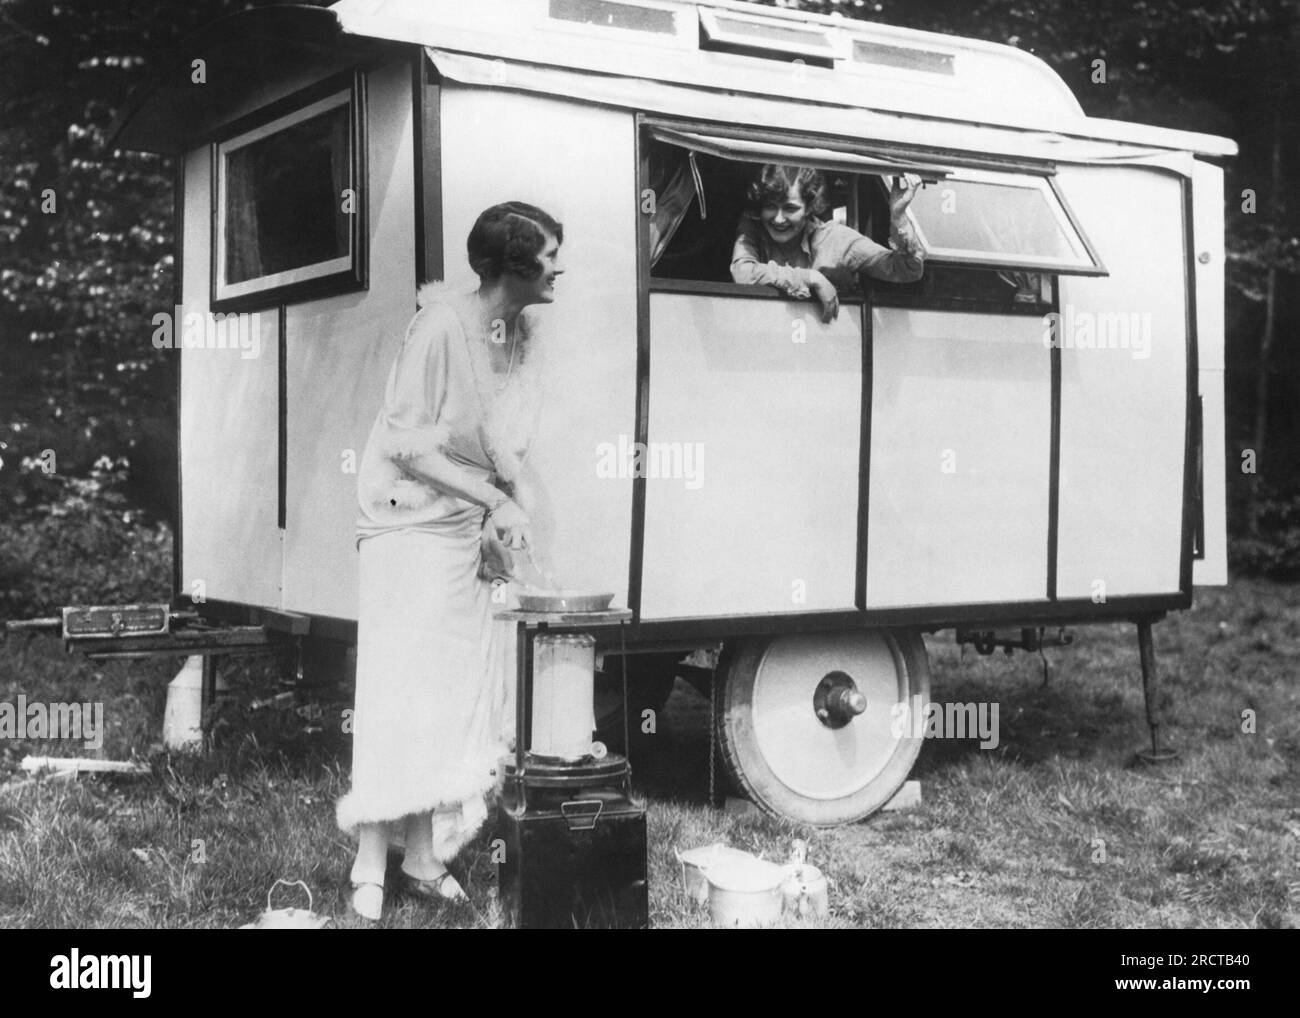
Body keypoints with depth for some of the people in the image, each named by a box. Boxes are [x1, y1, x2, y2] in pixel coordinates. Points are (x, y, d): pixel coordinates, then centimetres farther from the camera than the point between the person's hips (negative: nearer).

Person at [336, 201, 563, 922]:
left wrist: (500, 521, -7)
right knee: (400, 700, -4)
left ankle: (427, 861, 18)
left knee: (463, 703, 8)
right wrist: (499, 502, -18)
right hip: (411, 528, -7)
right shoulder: (442, 325, -18)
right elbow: (407, 446, -17)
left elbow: (507, 452, 7)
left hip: (474, 534, 7)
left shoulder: (524, 334, 2)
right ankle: (369, 875, 6)